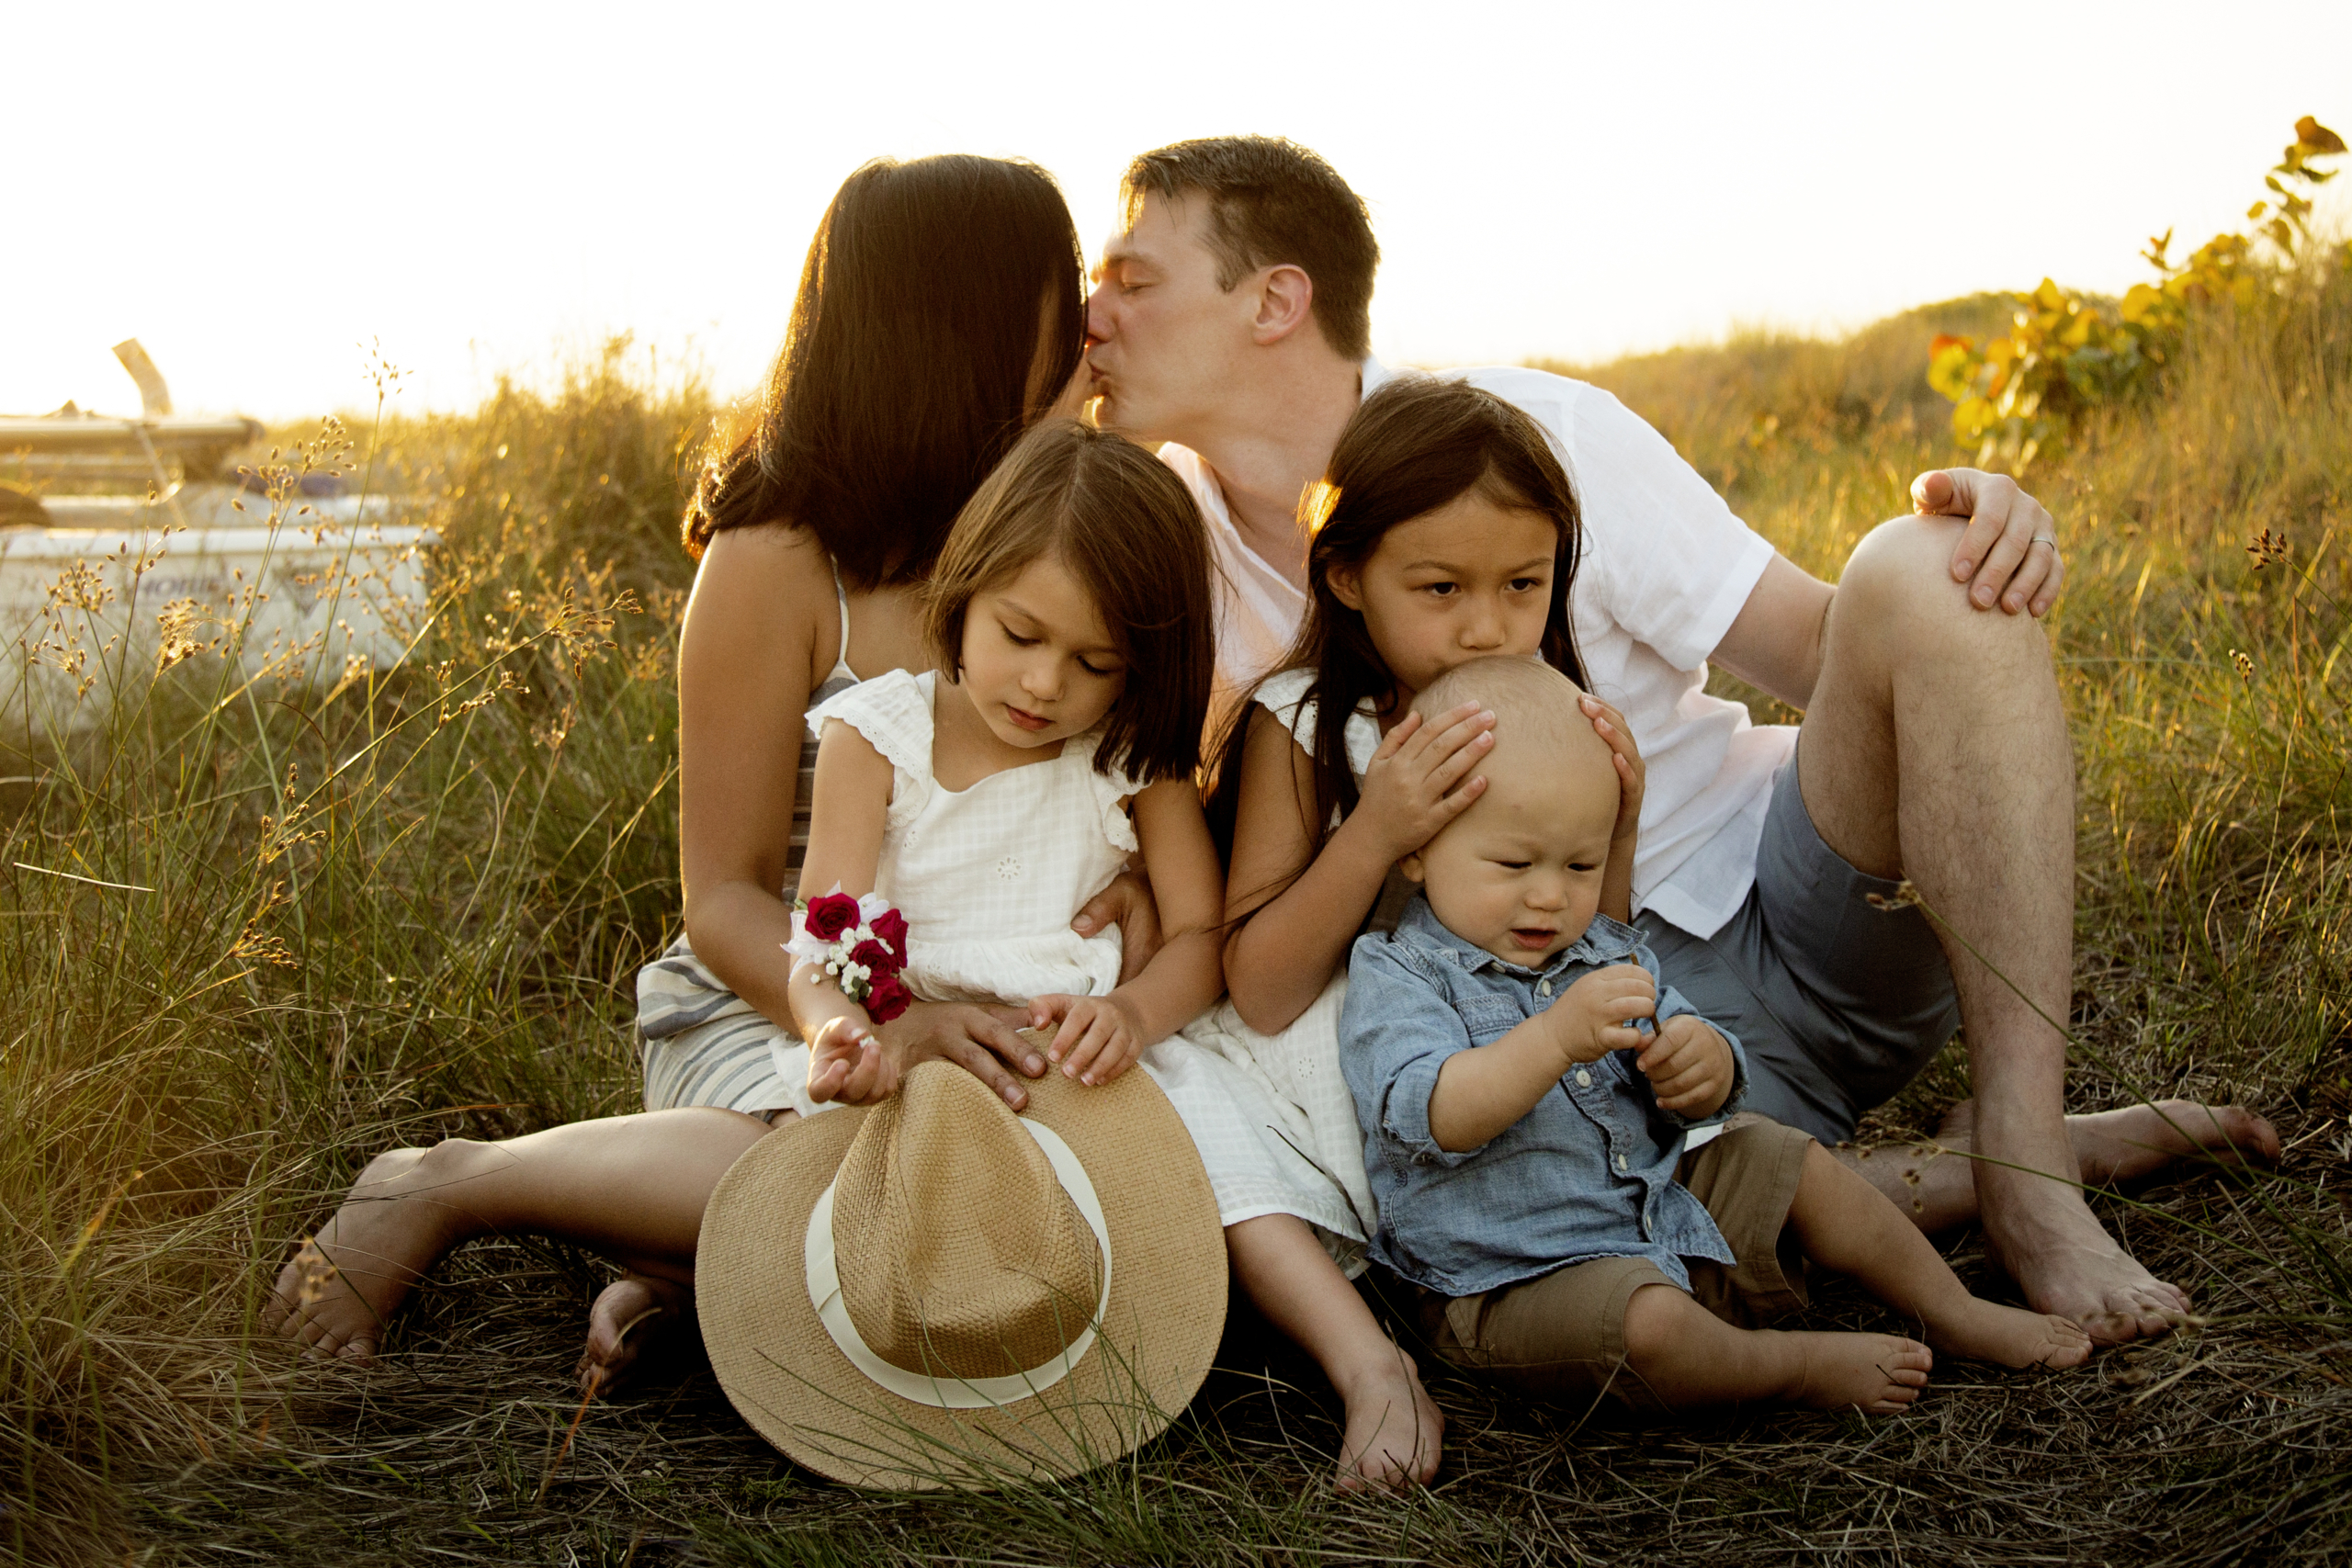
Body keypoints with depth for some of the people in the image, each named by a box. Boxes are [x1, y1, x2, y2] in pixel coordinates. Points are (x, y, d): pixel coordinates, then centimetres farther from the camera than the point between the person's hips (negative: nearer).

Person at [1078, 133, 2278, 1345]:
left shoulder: (1536, 435, -8)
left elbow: (1821, 650, -6)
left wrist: (1970, 542, -26)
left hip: (1789, 910, 0)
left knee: (1921, 572, -27)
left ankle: (2021, 1157, -23)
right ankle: (1939, 1177, -6)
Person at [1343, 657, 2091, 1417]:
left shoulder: (1605, 952, 8)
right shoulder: (1394, 978, -14)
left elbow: (1702, 1098, 9)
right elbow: (1435, 1118, -31)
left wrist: (1703, 1064, -18)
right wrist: (1560, 1036, -44)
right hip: (1516, 1287, -7)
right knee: (1648, 1324, -33)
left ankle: (1957, 1315, 24)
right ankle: (1801, 1368, -6)